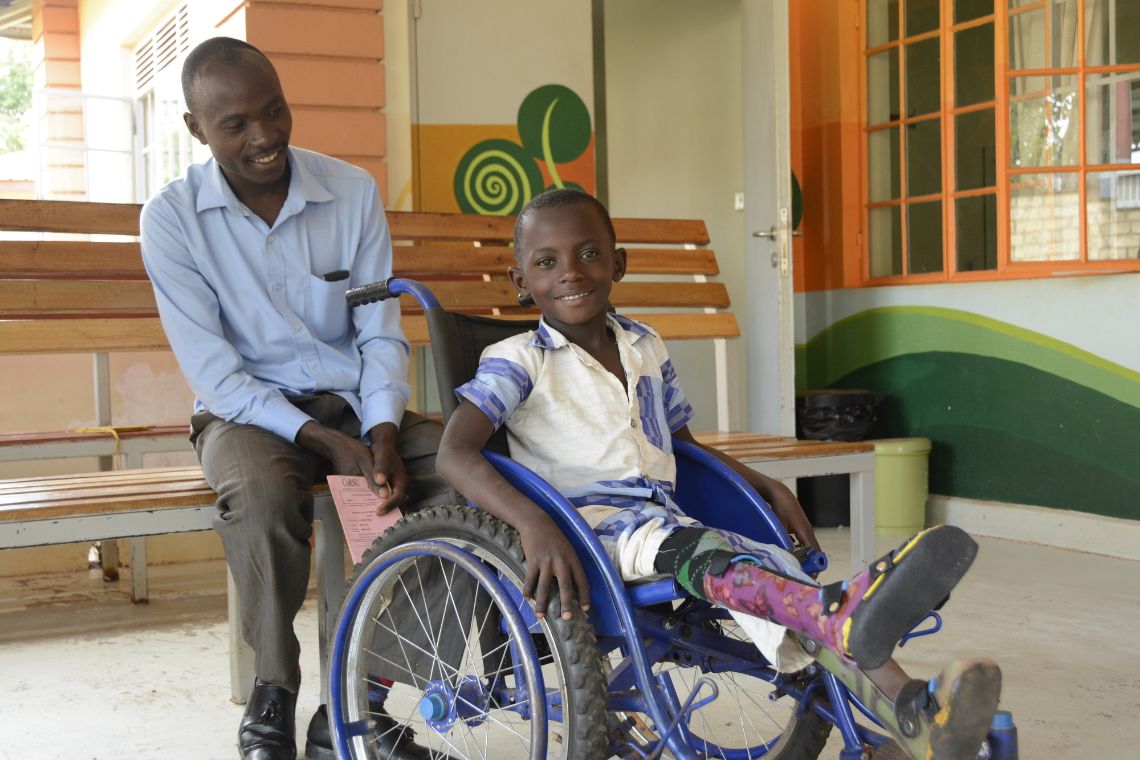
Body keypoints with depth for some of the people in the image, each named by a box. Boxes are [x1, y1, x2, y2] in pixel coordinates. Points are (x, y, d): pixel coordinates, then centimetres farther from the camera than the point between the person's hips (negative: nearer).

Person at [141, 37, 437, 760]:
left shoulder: (353, 191, 0)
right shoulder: (172, 217, -7)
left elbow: (381, 334, 2)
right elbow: (213, 370, -11)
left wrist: (382, 433, -17)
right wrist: (325, 440, -23)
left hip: (354, 402, 4)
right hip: (246, 410, -3)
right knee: (264, 493, -38)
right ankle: (272, 701, -13)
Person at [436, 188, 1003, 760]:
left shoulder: (646, 348, 18)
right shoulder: (518, 360, -1)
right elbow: (454, 453, -16)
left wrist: (770, 488, 18)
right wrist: (533, 523, -32)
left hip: (666, 517, 6)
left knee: (767, 564, -23)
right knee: (687, 548, -36)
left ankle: (906, 706, -40)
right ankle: (842, 615, -64)